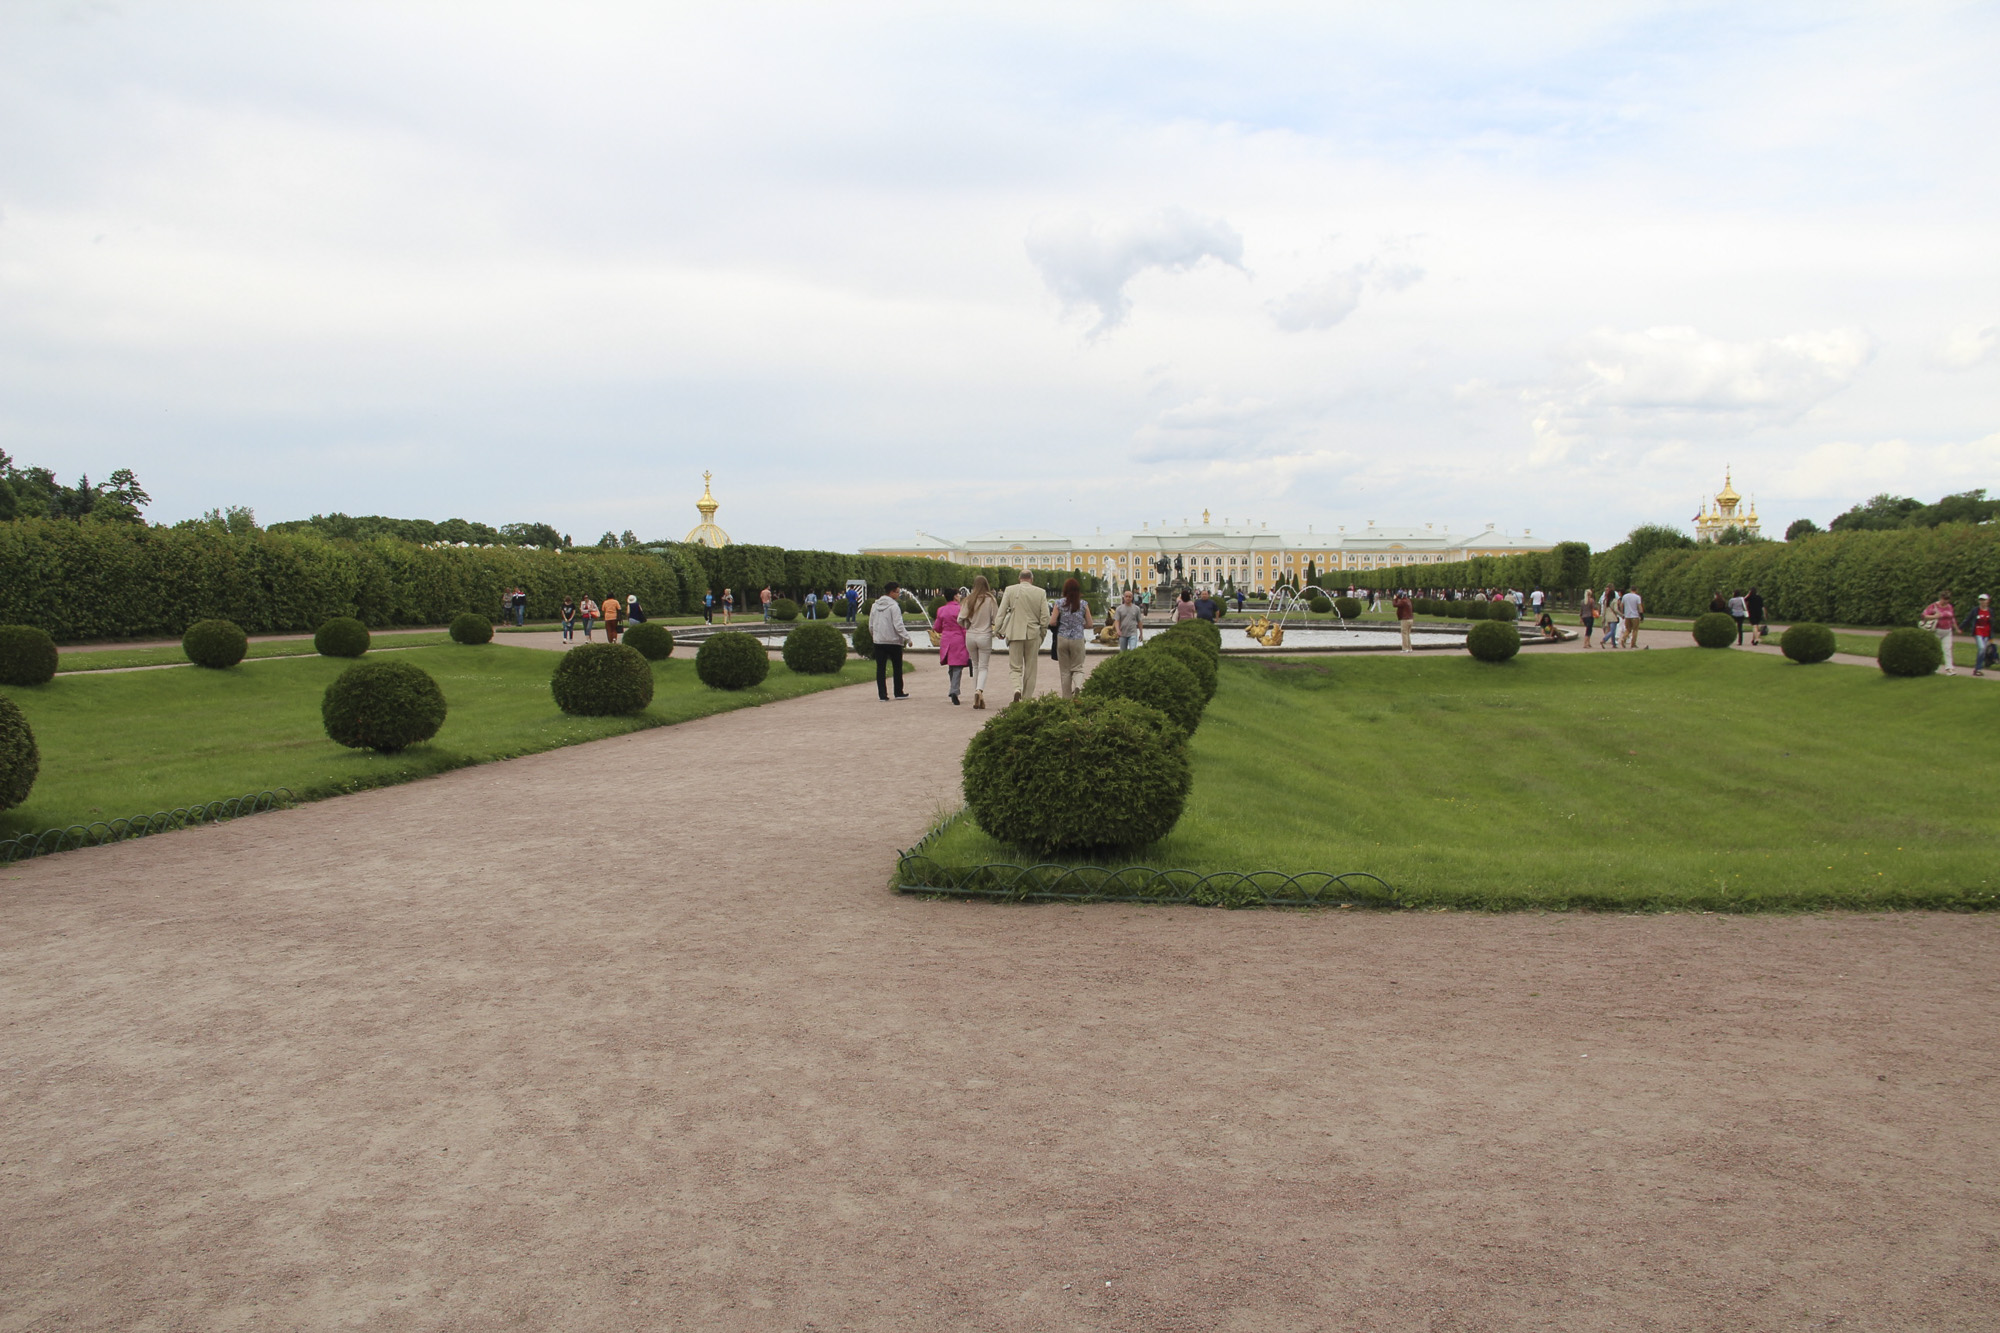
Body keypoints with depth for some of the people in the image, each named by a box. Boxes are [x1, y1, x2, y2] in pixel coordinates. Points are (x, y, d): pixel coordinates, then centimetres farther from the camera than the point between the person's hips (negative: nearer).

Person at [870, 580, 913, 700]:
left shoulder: (874, 606, 7)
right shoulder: (894, 606, -13)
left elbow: (871, 625, 13)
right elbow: (898, 625, -18)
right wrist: (907, 637, -14)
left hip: (878, 641, 5)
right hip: (893, 641, -5)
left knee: (880, 668, 5)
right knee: (897, 668, 10)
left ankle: (882, 694, 2)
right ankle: (899, 693, 16)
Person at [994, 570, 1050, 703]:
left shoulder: (1010, 590, -2)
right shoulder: (1041, 593, 1)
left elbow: (1000, 613, -3)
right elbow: (1045, 616, 0)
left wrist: (998, 630, 7)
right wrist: (1042, 632, 14)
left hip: (1015, 633, -1)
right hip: (1033, 633, 1)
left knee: (1015, 667, 6)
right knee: (1030, 669, 12)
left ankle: (1017, 688, -22)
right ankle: (1027, 698, 16)